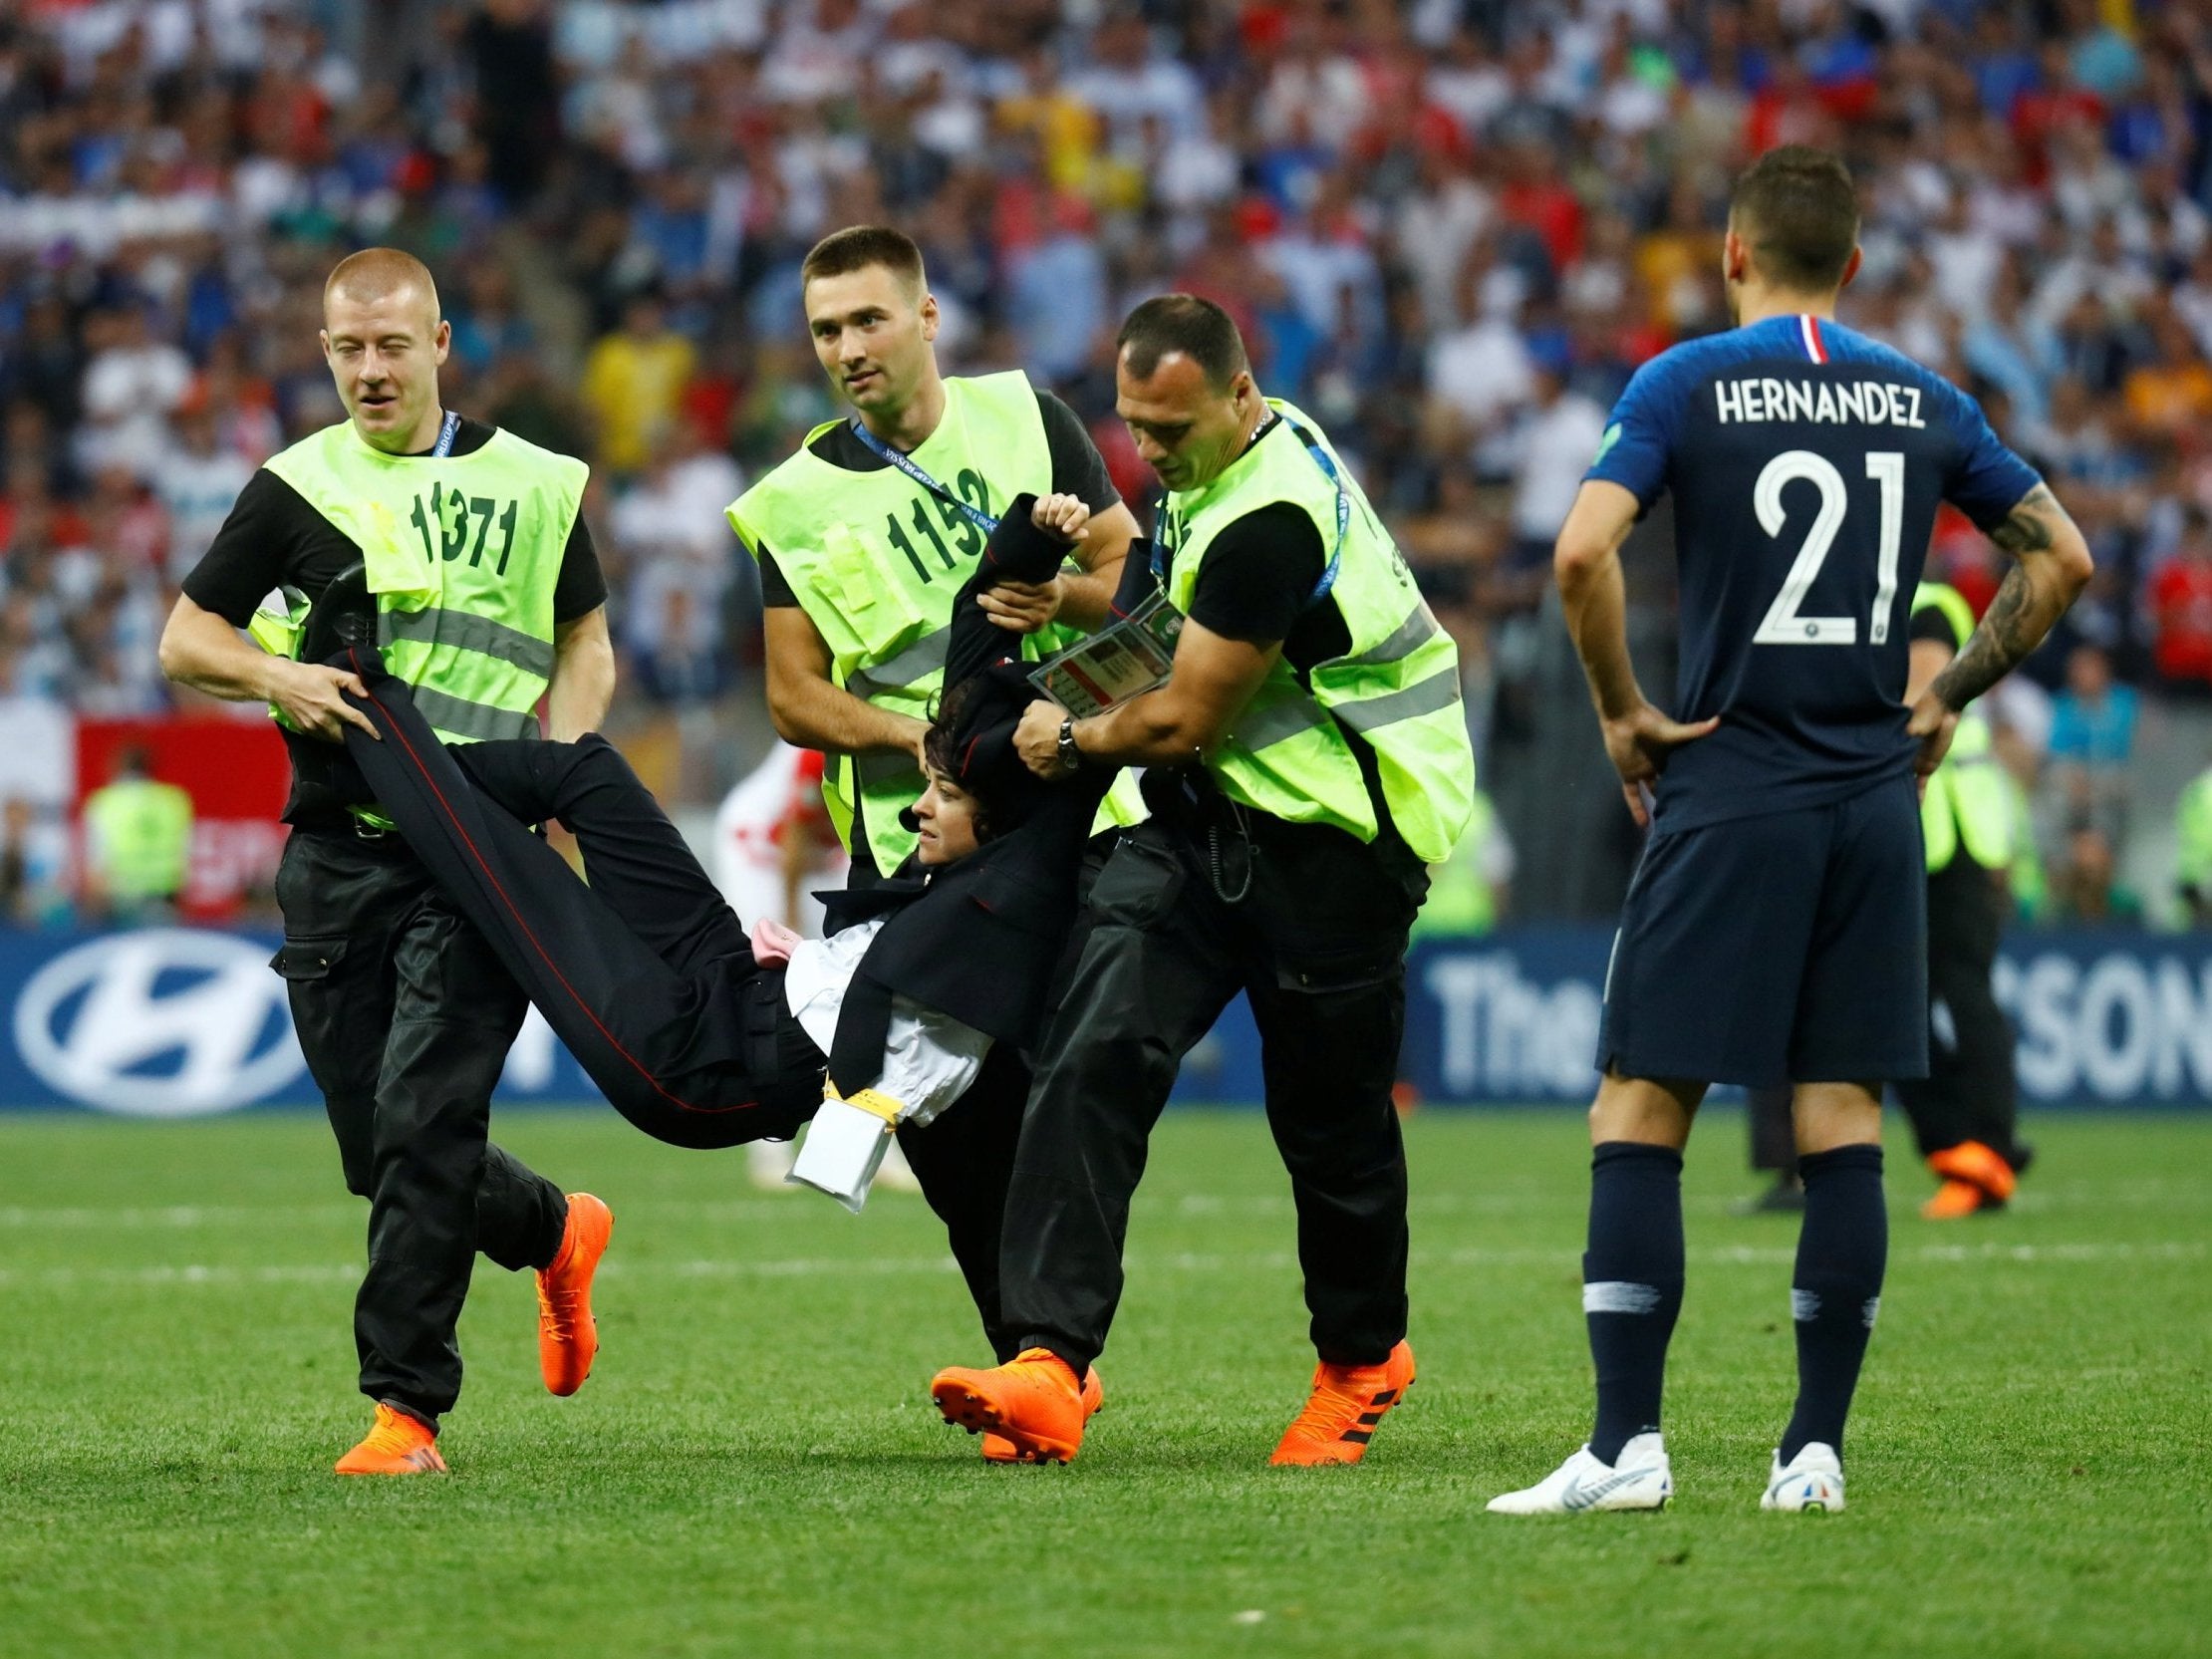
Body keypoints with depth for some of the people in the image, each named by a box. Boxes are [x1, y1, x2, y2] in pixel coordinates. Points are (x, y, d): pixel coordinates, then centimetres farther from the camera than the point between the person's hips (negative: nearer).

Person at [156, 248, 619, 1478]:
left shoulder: (531, 485, 8)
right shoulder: (295, 487, 8)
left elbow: (587, 643, 18)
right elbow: (183, 640, 11)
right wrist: (272, 675, -10)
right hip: (338, 856, 3)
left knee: (423, 1123, -15)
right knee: (377, 1148, 5)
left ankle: (407, 1409, -11)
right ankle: (554, 1231, 35)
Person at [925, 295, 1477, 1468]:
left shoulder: (1271, 518, -24)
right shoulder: (1213, 470, 7)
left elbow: (1184, 721, -19)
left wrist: (1075, 743, 1)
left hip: (1332, 838, -9)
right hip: (1207, 815, 9)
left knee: (1329, 1113, 6)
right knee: (1094, 1055, -10)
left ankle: (1362, 1358, 33)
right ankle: (1050, 1369, -19)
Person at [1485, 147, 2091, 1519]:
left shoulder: (1687, 385, -4)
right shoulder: (1924, 402, 8)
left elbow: (1582, 551, -17)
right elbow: (2062, 557, 11)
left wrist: (1622, 711, -5)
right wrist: (1950, 699, 15)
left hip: (1729, 792, -4)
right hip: (1875, 799, 4)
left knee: (1639, 1116, -1)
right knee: (1845, 1127, 6)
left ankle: (1627, 1445, -9)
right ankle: (1817, 1448, 5)